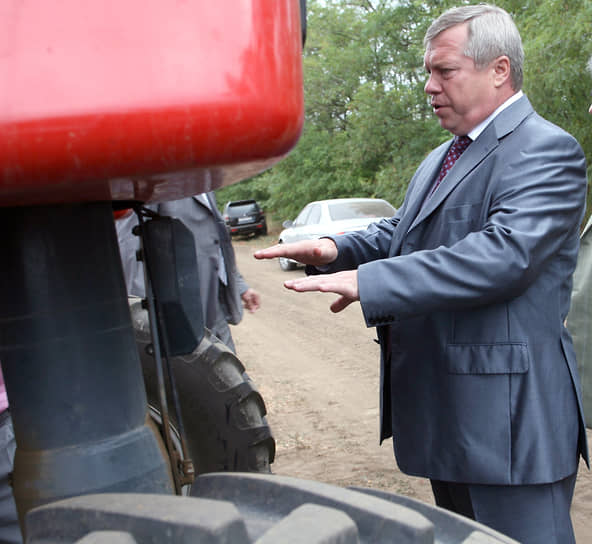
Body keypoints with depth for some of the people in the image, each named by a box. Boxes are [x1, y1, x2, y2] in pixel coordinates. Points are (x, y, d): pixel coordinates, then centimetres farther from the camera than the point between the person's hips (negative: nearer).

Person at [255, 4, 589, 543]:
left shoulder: (546, 151, -13)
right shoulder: (440, 160, 18)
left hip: (507, 416, -9)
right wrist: (337, 249, -5)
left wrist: (368, 282, -28)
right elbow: (398, 233, 17)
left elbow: (502, 254, -27)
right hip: (445, 411, 9)